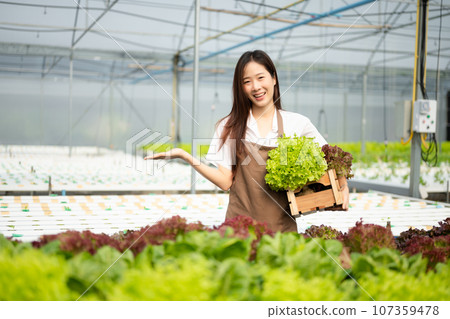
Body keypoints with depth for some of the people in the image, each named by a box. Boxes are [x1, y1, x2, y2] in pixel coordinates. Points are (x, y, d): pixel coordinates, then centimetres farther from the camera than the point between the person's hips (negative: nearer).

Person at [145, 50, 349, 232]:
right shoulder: (229, 127, 3)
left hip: (283, 227, 0)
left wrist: (342, 184, -7)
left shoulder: (298, 124, 3)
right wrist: (185, 156, -9)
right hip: (240, 226, 0)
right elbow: (226, 182, -1)